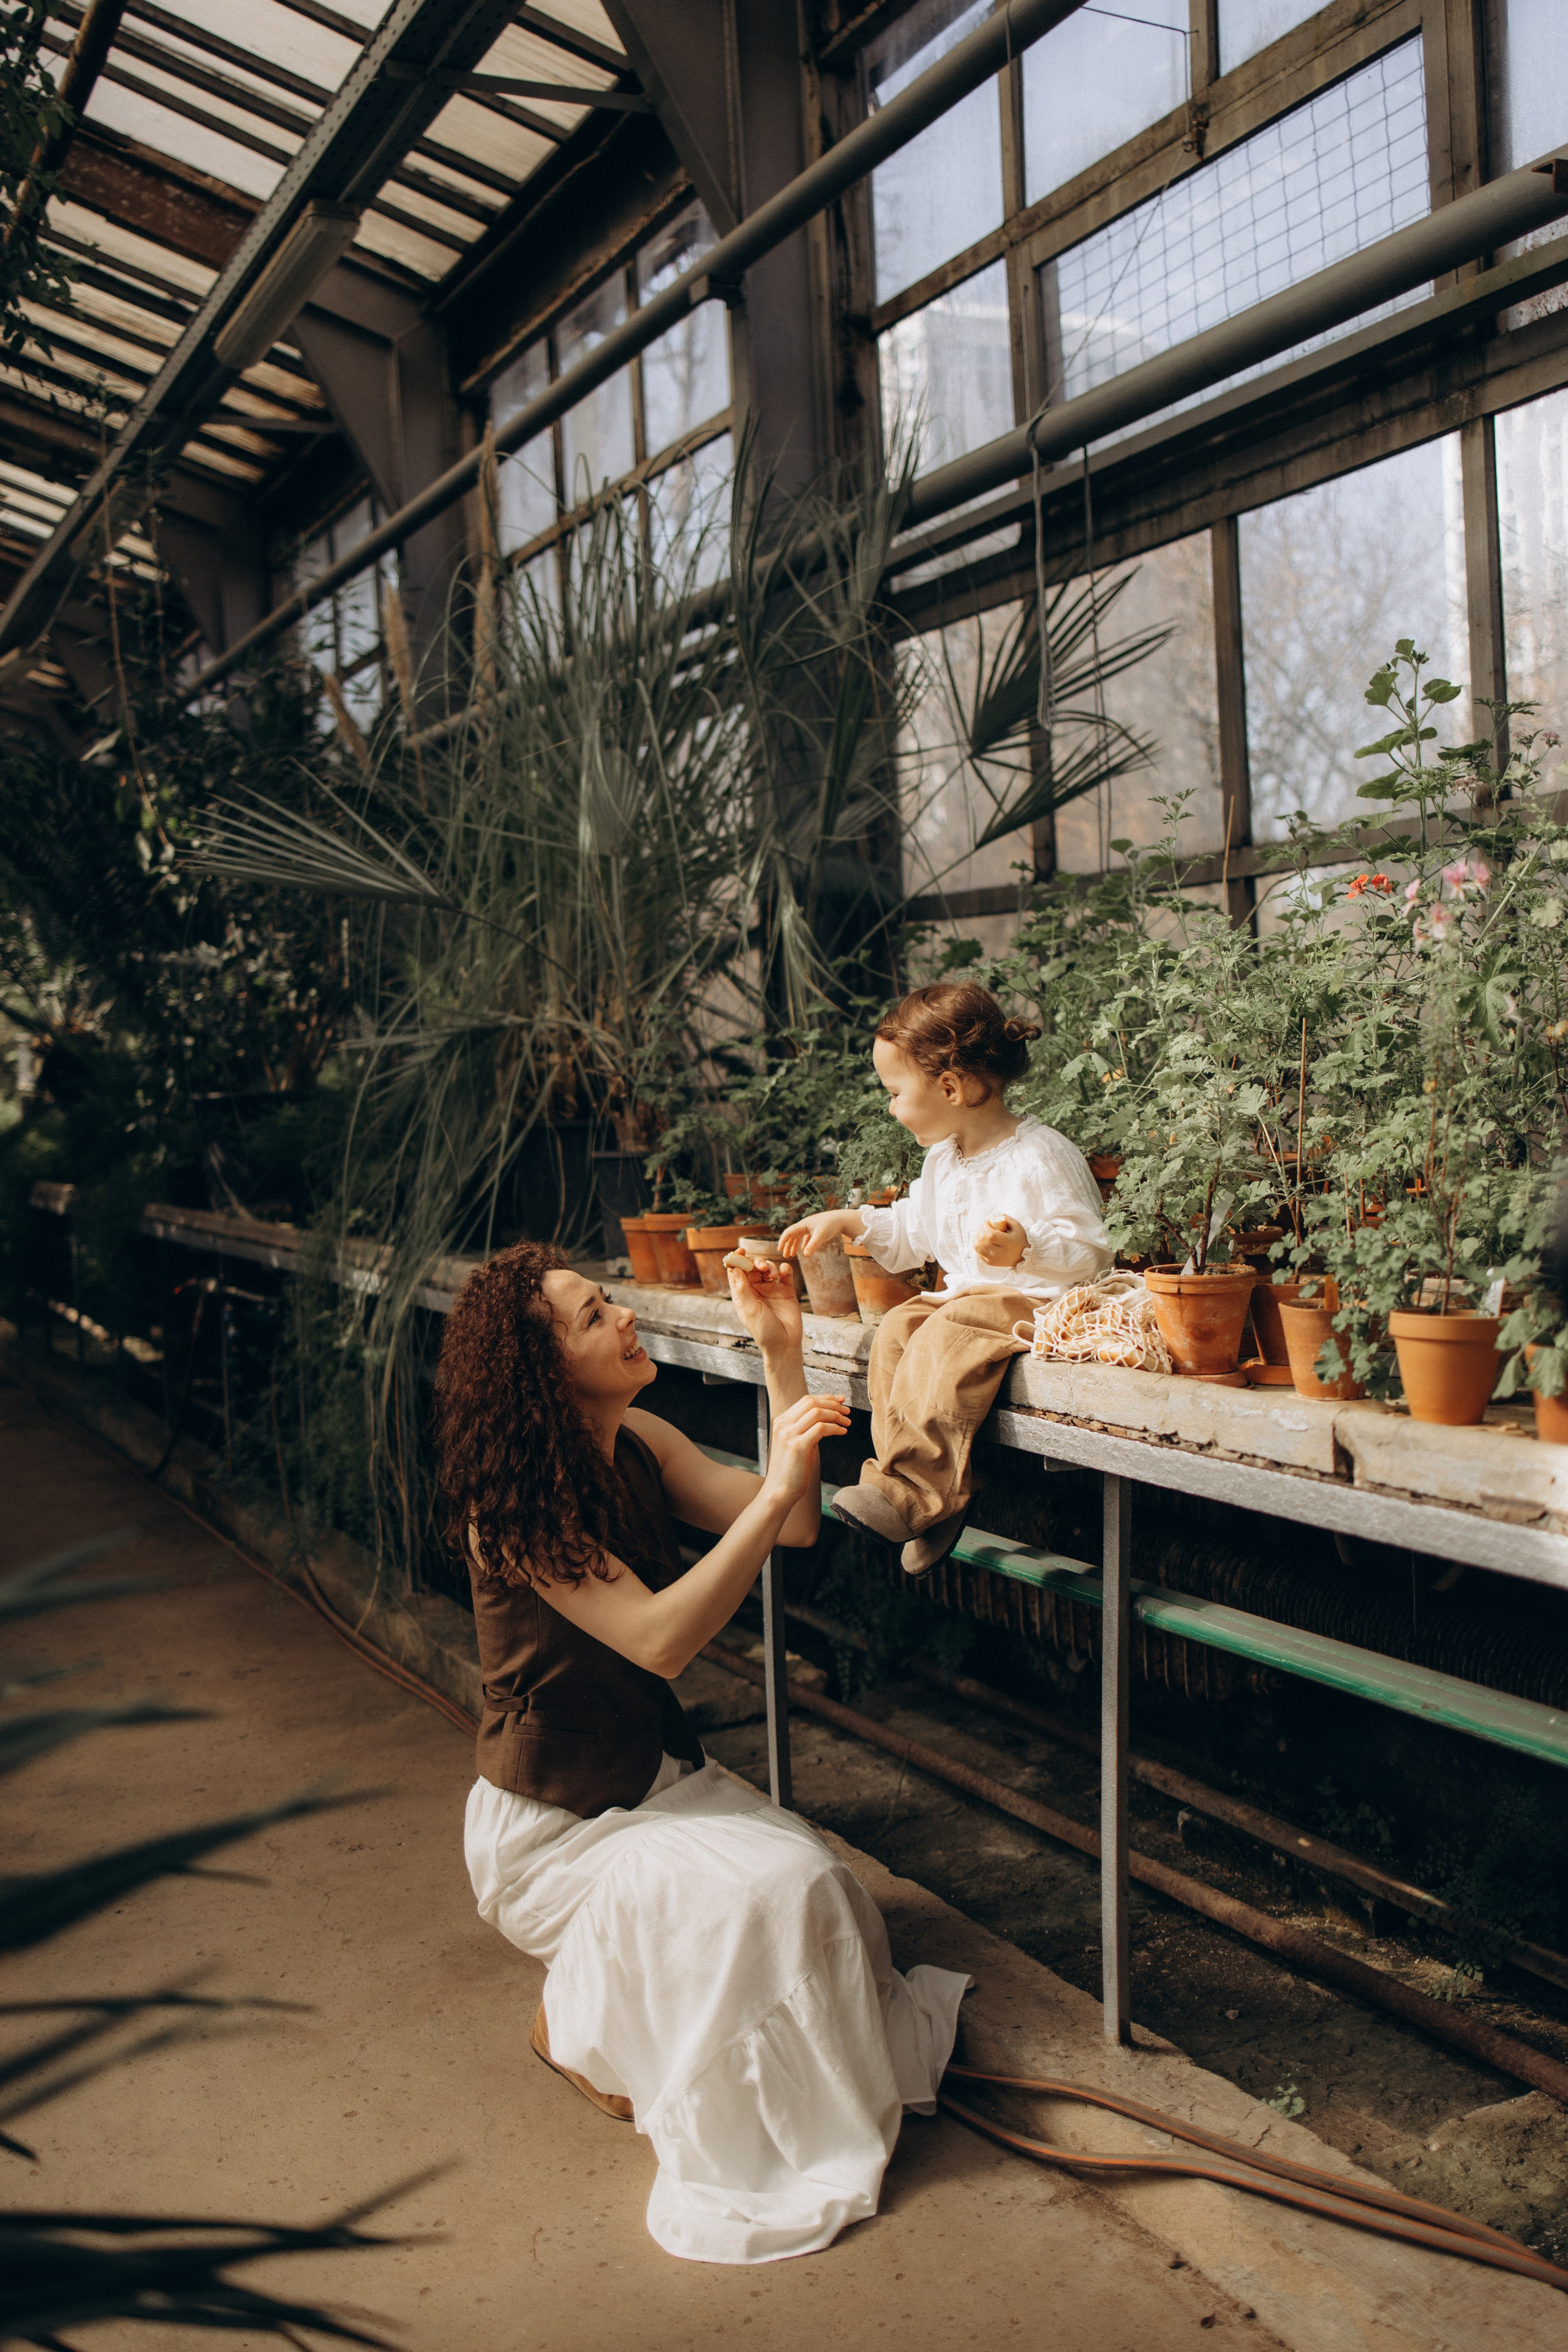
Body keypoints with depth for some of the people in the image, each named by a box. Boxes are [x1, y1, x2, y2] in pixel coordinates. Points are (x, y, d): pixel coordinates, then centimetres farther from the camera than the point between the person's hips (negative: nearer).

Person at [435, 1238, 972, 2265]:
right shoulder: (512, 1505, -25)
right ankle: (574, 2020, 6)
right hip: (549, 1821, -6)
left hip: (655, 1772, 7)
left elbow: (794, 1526, -6)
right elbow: (656, 1638, -32)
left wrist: (783, 1352, -13)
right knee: (755, 1899, -23)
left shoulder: (639, 1442, -4)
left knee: (817, 1879, -13)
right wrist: (775, 1493, -36)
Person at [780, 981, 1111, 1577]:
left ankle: (913, 1490, -33)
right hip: (965, 1295, 9)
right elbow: (913, 1232, 31)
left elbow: (1090, 1252, -20)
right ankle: (930, 1488, -17)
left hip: (1037, 1299, -9)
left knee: (949, 1335, -32)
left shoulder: (1041, 1157, -15)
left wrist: (1026, 1249, -37)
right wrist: (846, 1221, 22)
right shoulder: (942, 1160, 13)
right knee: (896, 1330, -14)